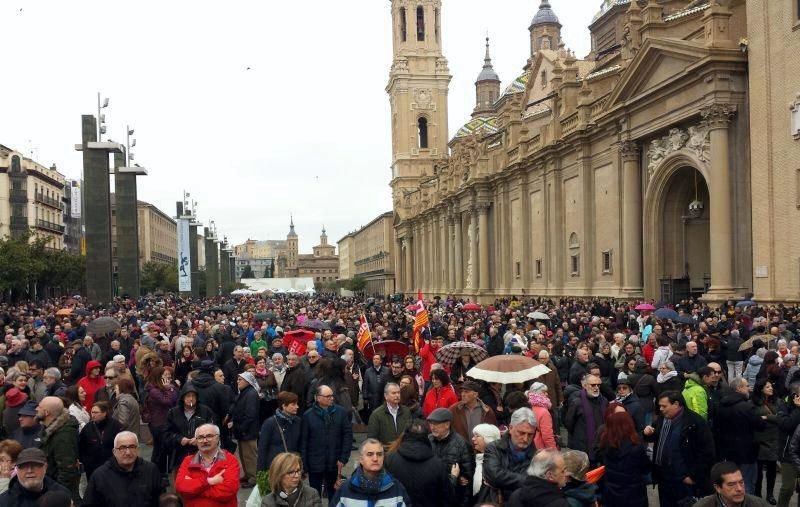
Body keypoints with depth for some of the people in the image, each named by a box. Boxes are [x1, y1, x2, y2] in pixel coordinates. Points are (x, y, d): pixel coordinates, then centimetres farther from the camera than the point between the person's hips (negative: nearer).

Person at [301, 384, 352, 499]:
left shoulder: (341, 412, -1)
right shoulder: (308, 415, -3)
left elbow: (348, 435, 0)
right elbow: (303, 441, -2)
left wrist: (343, 458, -5)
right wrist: (304, 464, -5)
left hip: (334, 463, 1)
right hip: (315, 464, -1)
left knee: (334, 495, 12)